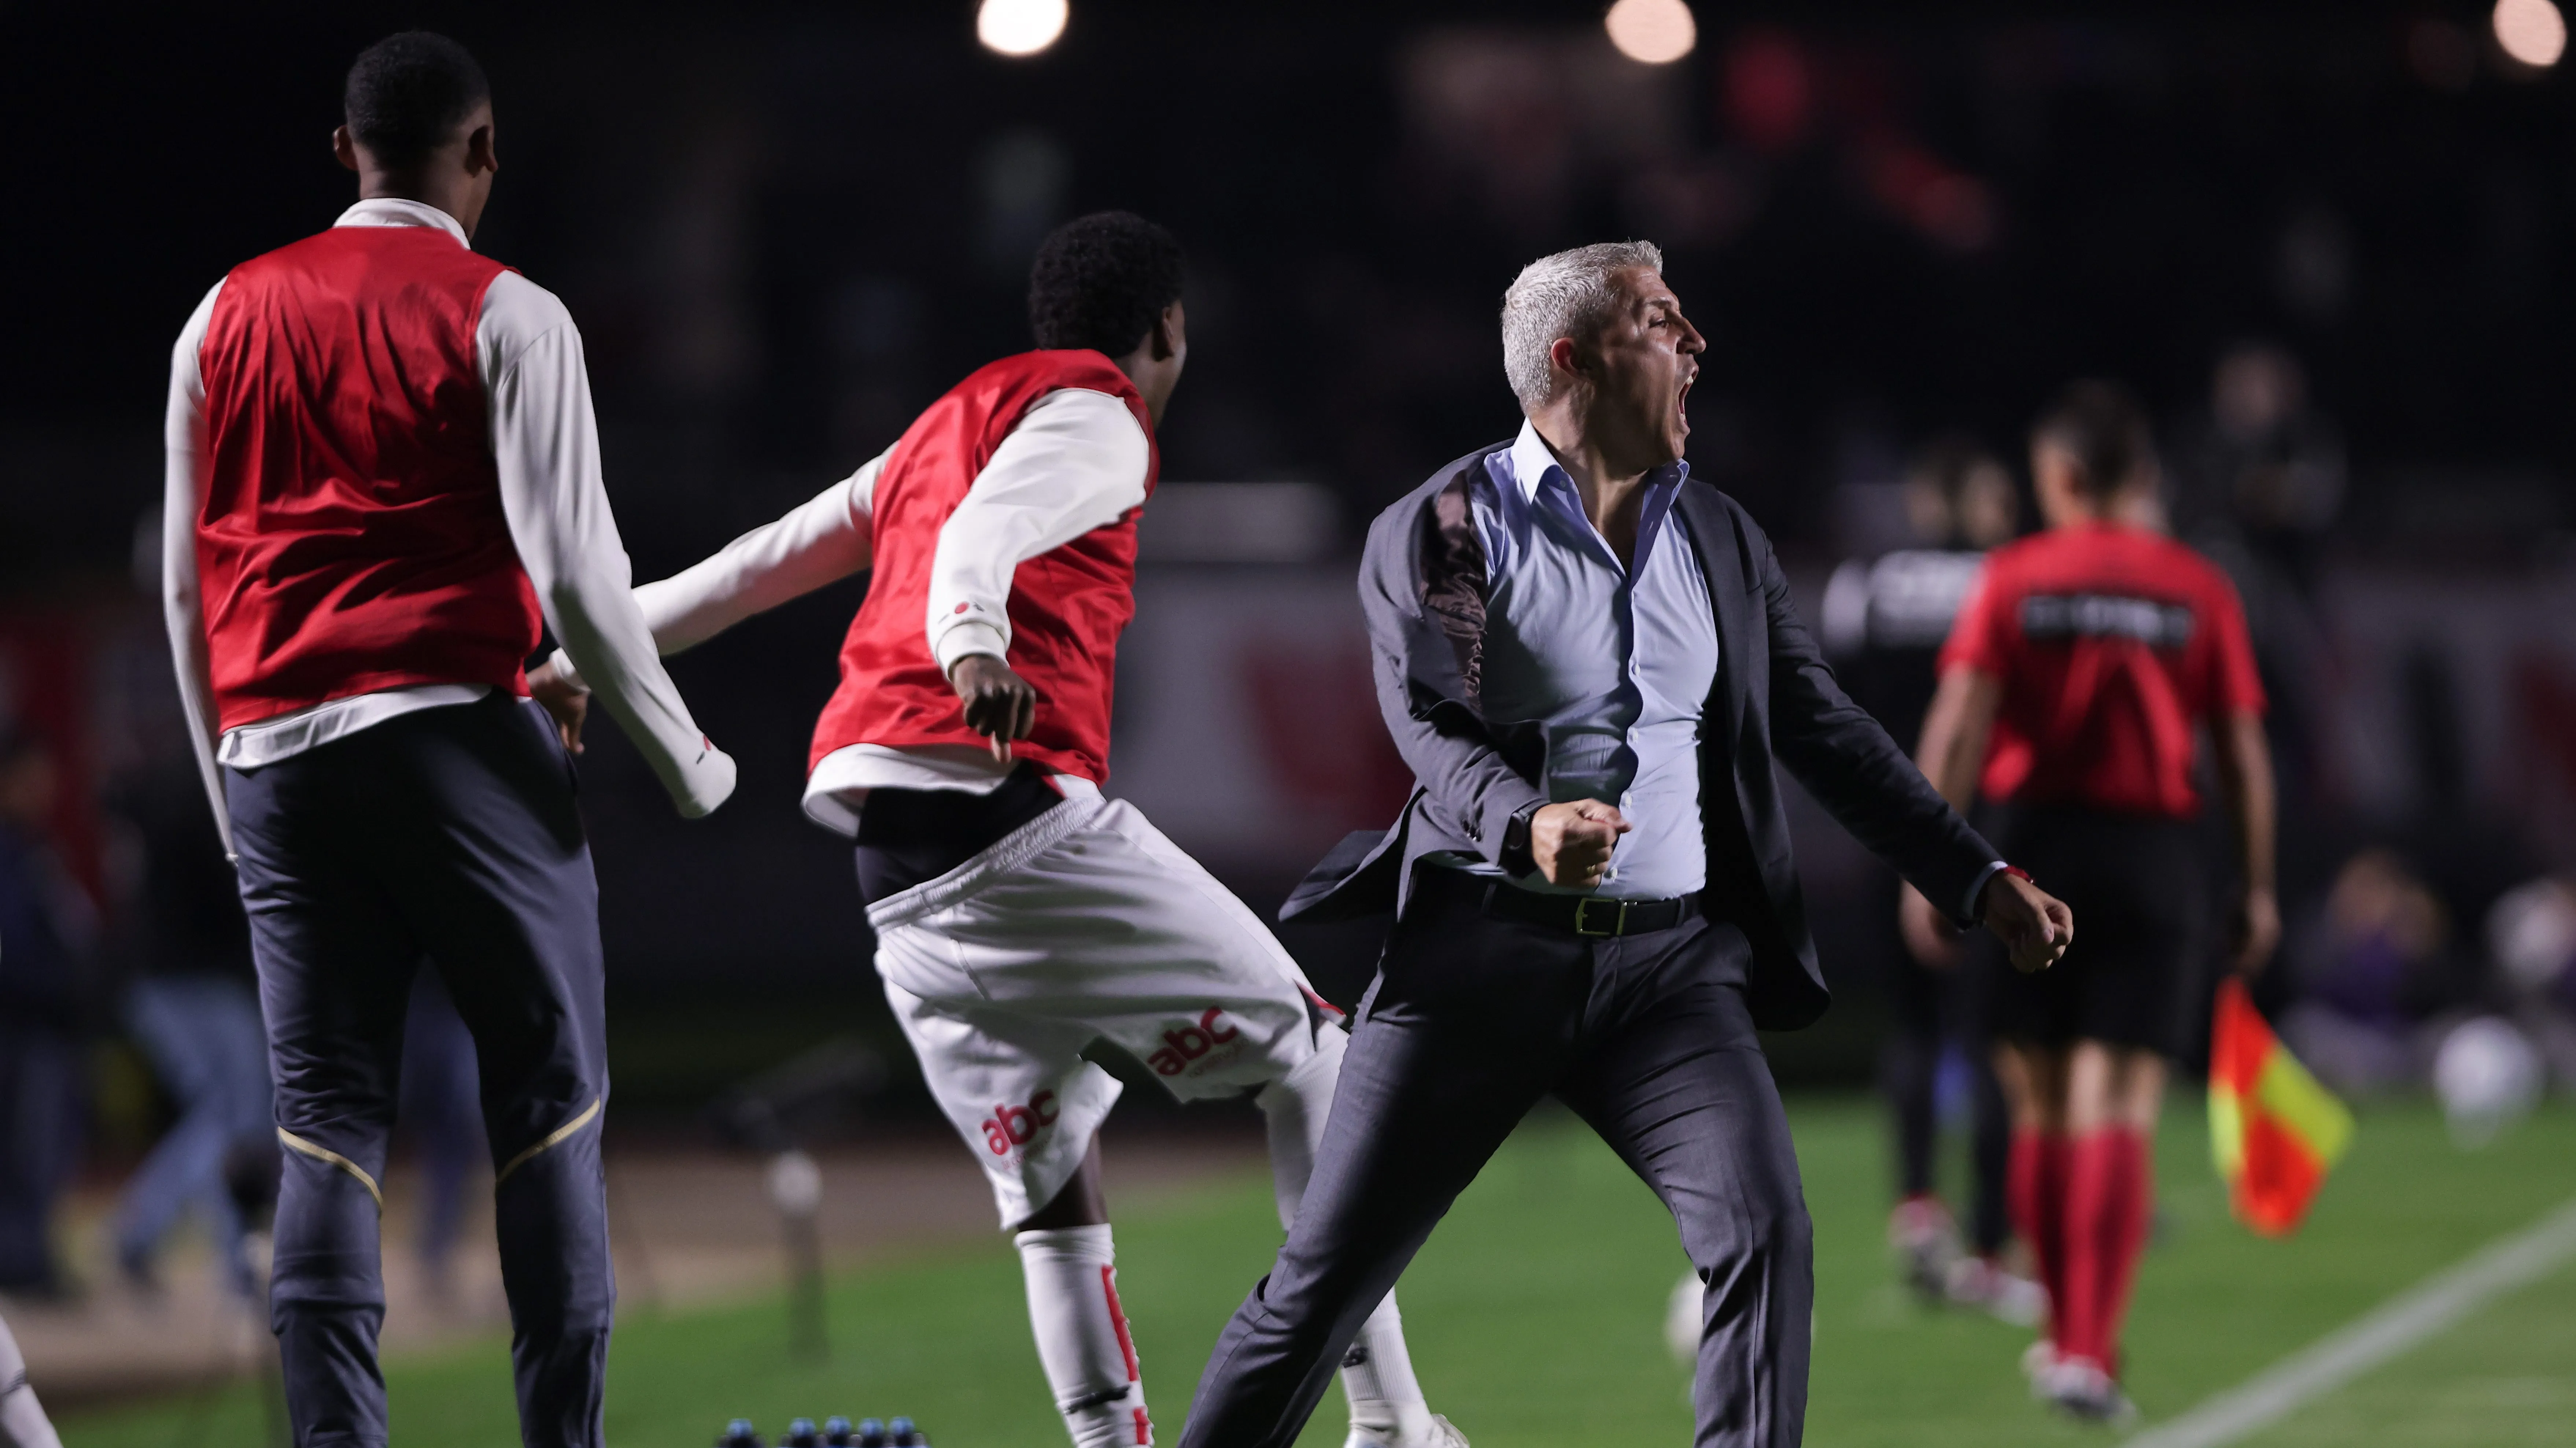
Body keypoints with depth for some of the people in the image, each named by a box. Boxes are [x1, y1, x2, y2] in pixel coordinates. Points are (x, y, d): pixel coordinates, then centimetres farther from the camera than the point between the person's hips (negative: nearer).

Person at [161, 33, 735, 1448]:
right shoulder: (505, 317, 1)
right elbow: (573, 564, -6)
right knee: (548, 1094, 2)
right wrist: (686, 760, 4)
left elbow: (184, 582, 16)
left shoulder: (228, 317, 15)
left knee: (326, 1121, 2)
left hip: (273, 749, 4)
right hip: (455, 733, -4)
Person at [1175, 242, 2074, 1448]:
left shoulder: (1722, 541, 15)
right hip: (1483, 950, -3)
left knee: (1764, 1227, -17)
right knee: (1324, 1278, -1)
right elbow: (1432, 726, -13)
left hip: (1668, 955, 3)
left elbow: (1826, 734, 17)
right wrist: (1527, 824, -34)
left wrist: (1979, 883, 11)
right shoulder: (1439, 531, 0)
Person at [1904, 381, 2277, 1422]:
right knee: (2119, 1111, -4)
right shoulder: (2199, 591, 3)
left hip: (2036, 838, 1)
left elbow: (1957, 727, -7)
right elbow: (2242, 752, 3)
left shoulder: (2012, 580, 1)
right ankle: (2088, 1351, -16)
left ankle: (2065, 1334, 24)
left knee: (2041, 1104, 14)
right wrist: (2258, 887, 10)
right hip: (2151, 856, -1)